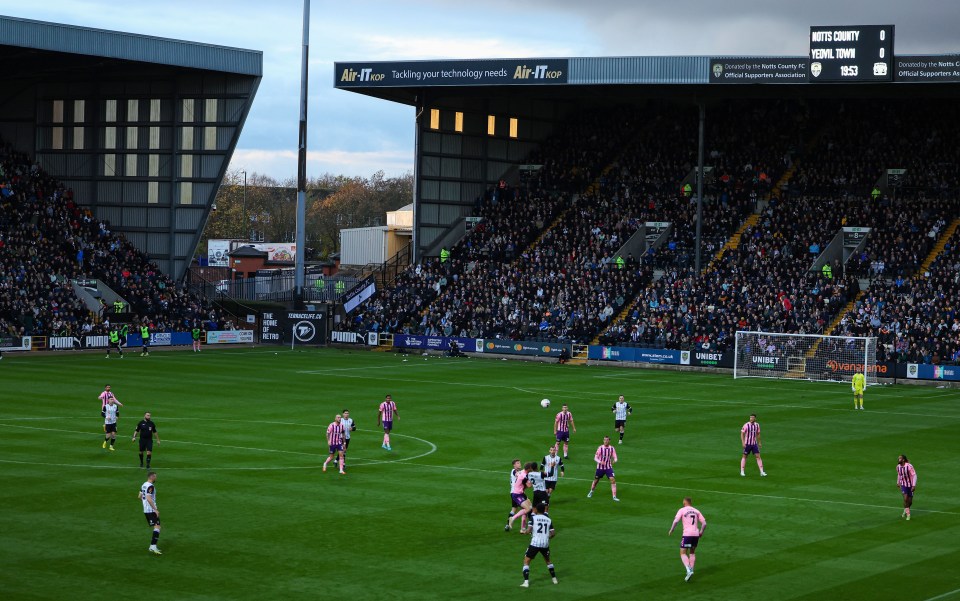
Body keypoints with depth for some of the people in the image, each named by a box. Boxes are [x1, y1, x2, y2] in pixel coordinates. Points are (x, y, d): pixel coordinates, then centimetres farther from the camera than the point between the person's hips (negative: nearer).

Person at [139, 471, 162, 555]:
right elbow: (149, 498, -24)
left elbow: (139, 496, 21)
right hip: (151, 510, -10)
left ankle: (152, 547, 15)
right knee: (157, 527, -13)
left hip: (146, 510, 10)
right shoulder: (151, 486, -16)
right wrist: (155, 509, -23)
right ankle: (153, 546, -24)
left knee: (156, 527, 16)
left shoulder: (144, 485, 13)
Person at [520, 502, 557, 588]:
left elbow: (529, 530, -12)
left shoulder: (533, 518, -3)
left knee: (526, 561, 4)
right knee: (548, 560, 29)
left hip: (535, 543, -4)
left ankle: (526, 582, -8)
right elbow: (553, 533, 5)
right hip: (545, 544, 4)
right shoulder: (548, 520, 8)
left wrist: (523, 531, 9)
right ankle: (554, 578, 33)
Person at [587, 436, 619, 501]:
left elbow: (615, 457, 0)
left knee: (613, 480, -14)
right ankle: (591, 492, 41)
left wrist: (614, 461, -25)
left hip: (608, 468, 1)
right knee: (596, 480, 12)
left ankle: (614, 497, -9)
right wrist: (600, 462, -28)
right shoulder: (600, 448, -11)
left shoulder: (612, 449, -4)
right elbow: (595, 458, -8)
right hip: (600, 468, -1)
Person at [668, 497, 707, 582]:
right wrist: (701, 532, 24)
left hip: (687, 534, -5)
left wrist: (671, 530, 2)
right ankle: (691, 570, 19)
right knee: (692, 553, 23)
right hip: (696, 534, 5)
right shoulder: (696, 511, 14)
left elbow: (675, 521, -11)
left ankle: (689, 571, -18)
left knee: (683, 553, 1)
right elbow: (704, 523, 9)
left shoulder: (682, 510, 1)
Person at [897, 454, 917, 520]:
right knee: (905, 499, -13)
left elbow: (914, 475, -20)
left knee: (910, 501, 6)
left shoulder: (909, 466, -24)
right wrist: (898, 482, 22)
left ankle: (905, 511, 36)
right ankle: (908, 514, -1)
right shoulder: (898, 467, -7)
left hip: (910, 485, -3)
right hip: (903, 485, 3)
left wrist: (914, 486, -24)